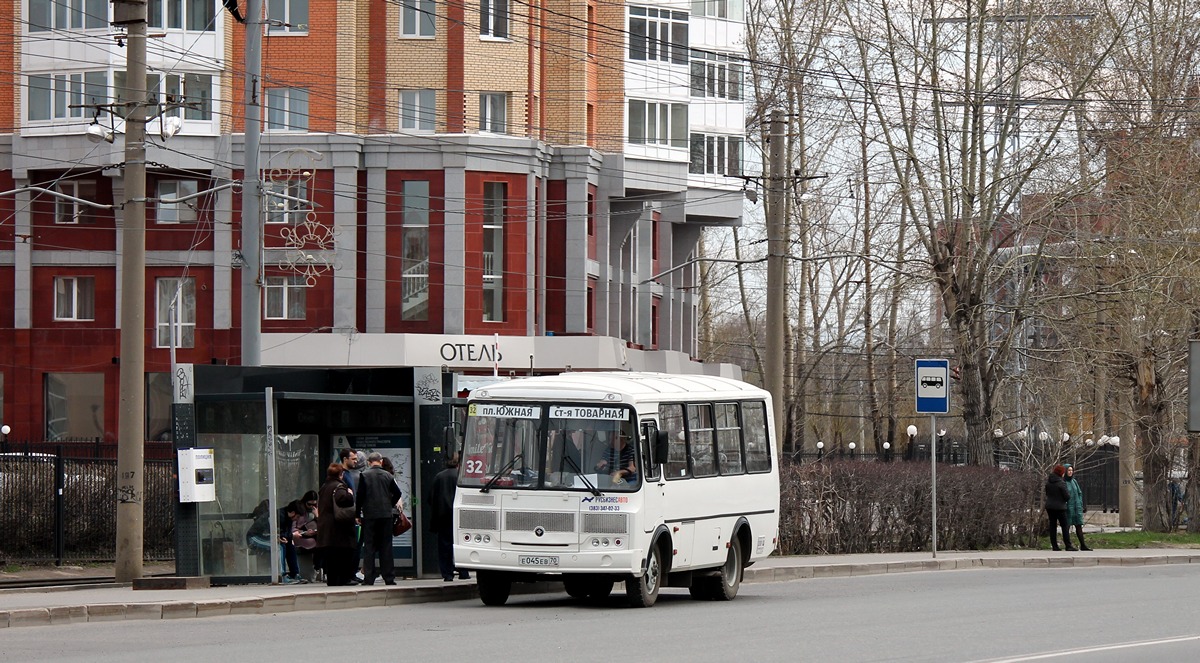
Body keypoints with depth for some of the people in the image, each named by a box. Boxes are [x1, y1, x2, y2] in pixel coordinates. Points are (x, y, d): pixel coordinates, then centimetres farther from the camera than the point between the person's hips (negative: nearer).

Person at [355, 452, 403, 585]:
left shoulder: (364, 475, -5)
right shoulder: (388, 476, 2)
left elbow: (360, 495, -7)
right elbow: (397, 493, 2)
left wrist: (358, 514, 1)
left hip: (370, 515, -2)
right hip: (386, 514, 2)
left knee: (369, 546, 1)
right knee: (386, 547, 6)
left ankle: (368, 578, -4)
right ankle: (389, 578, 5)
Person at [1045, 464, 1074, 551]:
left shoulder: (1048, 482, 3)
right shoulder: (1061, 483, -17)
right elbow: (1067, 496, -13)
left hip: (1049, 506, 6)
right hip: (1060, 507, -6)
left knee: (1052, 526, 8)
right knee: (1064, 526, 0)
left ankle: (1054, 546, 6)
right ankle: (1068, 546, -1)